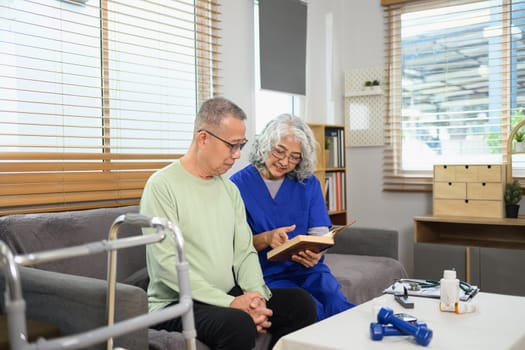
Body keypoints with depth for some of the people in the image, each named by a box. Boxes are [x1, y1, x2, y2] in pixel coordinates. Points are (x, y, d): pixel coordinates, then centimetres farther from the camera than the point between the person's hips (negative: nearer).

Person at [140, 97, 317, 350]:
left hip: (231, 295, 7)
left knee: (301, 304, -8)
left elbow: (245, 251, 9)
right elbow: (168, 264, -19)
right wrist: (231, 304, -22)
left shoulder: (229, 188, 11)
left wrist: (257, 295, -11)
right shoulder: (162, 186, -12)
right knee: (239, 325, -33)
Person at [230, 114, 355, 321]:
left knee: (341, 308, -27)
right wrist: (266, 239, -23)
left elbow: (320, 234, 5)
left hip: (306, 269, 3)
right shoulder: (239, 184, 0)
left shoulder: (308, 184, 10)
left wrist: (316, 253, -19)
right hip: (265, 273, -3)